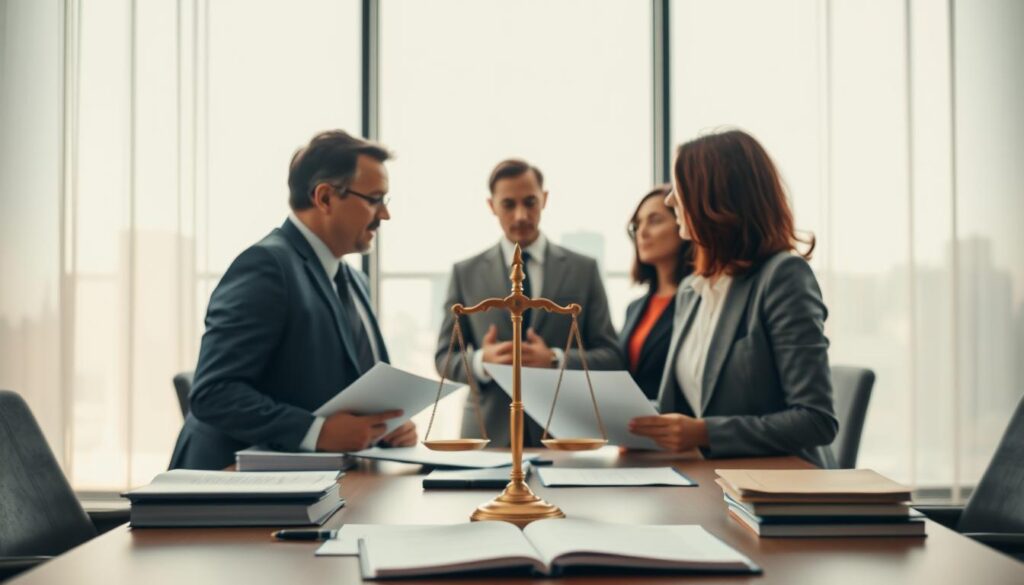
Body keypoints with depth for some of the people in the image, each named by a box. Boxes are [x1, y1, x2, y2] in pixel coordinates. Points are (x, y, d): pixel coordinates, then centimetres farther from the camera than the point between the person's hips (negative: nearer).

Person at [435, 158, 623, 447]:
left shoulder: (583, 269, 3)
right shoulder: (466, 273, 4)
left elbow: (611, 357, 1)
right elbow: (445, 357, 5)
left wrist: (555, 360, -17)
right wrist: (481, 361, -17)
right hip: (490, 434, 0)